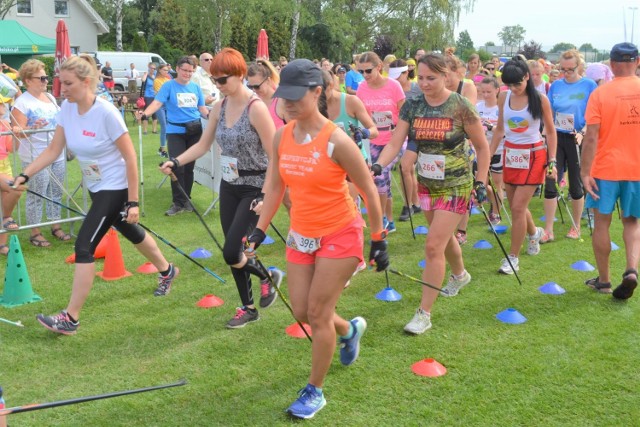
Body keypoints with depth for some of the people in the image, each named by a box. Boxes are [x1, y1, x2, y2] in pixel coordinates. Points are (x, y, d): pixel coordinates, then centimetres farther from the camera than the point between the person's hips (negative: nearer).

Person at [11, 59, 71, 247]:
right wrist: (33, 128, -33)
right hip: (36, 158, -7)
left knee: (56, 193, 14)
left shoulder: (50, 98, 13)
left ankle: (56, 226, 26)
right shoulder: (22, 102, -11)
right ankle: (35, 233, 7)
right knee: (36, 195, -2)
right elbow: (17, 132, -17)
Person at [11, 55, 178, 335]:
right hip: (96, 188, 8)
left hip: (116, 188, -8)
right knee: (131, 233, 25)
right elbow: (53, 150, -1)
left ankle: (70, 318, -5)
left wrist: (132, 202, -19)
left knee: (84, 246, -12)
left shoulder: (106, 113, -26)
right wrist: (24, 175, -13)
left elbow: (130, 158, -21)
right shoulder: (67, 109, -6)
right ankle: (167, 271, 50)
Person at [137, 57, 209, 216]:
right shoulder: (169, 86, -5)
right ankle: (178, 203, 2)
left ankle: (186, 200, 20)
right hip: (176, 131, -3)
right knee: (177, 167, -7)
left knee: (189, 167, 9)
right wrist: (145, 113, -34)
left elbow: (202, 108, 11)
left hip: (195, 130, 3)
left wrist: (211, 116, -9)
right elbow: (157, 102, -17)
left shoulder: (196, 88, 7)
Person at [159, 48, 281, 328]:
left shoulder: (256, 108, -19)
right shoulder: (220, 107, 3)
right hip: (229, 186, 7)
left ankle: (267, 277, 19)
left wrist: (267, 197, -23)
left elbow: (275, 156, -19)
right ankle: (248, 308, 27)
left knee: (231, 253, -10)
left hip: (254, 189, -7)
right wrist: (176, 162, -5)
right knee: (233, 252, 11)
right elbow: (203, 145, 10)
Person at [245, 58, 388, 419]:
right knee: (302, 313, 11)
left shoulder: (335, 140, -21)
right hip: (301, 235, 6)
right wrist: (260, 231, 5)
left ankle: (315, 392, 18)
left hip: (340, 235, -6)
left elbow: (369, 190, -13)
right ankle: (350, 330, 44)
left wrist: (379, 241, -10)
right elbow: (275, 187, 8)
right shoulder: (281, 137, -4)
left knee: (318, 314, -1)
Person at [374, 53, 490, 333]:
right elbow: (395, 143, -9)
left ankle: (424, 314, -5)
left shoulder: (460, 106, -15)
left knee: (433, 246, -12)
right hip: (427, 184, 5)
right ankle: (460, 274, 55)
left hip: (455, 187, -5)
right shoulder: (413, 106, -4)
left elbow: (482, 147, -5)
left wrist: (481, 182, -7)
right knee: (443, 237, 24)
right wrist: (377, 166, -26)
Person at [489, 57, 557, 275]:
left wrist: (552, 162, -8)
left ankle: (513, 257, 0)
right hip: (510, 154, 5)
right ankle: (534, 232, 45)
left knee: (518, 207, -10)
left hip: (533, 156, -5)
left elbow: (551, 132, -3)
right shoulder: (503, 98, 1)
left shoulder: (540, 99, -10)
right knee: (515, 206, 13)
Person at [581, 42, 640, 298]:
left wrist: (585, 173, -10)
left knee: (602, 222, 11)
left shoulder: (600, 93, -9)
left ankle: (604, 280, 19)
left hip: (606, 168, -2)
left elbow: (591, 137, -14)